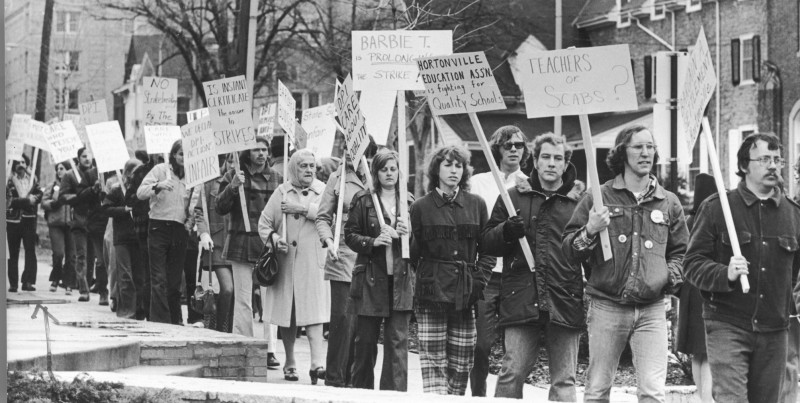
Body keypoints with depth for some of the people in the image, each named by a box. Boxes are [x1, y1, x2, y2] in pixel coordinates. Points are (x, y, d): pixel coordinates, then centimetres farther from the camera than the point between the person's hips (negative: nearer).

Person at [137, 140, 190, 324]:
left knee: (175, 280, 8)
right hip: (159, 227, -4)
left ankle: (175, 320, 15)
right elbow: (140, 193, -8)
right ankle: (159, 321, -10)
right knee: (159, 279, -7)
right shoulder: (161, 170, -1)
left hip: (180, 231, 4)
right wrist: (158, 186, -26)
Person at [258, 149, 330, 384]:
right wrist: (274, 238, -10)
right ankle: (290, 363, 19)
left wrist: (302, 209, -14)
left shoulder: (323, 191, 7)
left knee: (313, 313, -12)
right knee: (287, 316, 7)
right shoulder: (282, 193, 9)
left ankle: (317, 363, -19)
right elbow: (264, 223, 9)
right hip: (285, 261, 2)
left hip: (313, 263, -2)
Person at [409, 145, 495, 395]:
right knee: (433, 361, -7)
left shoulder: (476, 205, 9)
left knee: (461, 365, 3)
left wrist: (479, 280, 0)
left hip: (465, 293, 2)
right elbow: (414, 252, 4)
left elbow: (487, 249, 10)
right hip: (431, 294, -2)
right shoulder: (421, 207, 3)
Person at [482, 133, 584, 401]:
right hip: (521, 299, 0)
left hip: (564, 303, 0)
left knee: (564, 380, 3)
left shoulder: (578, 203, 9)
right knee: (512, 372, -4)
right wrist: (506, 232, -8)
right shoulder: (513, 197, 11)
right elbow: (487, 242, 10)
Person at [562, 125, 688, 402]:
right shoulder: (599, 198, 6)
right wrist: (589, 232, -13)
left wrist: (673, 275, 4)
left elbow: (680, 251, 23)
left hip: (651, 310, 1)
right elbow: (569, 251, 5)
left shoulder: (668, 203, 13)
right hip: (606, 308, -1)